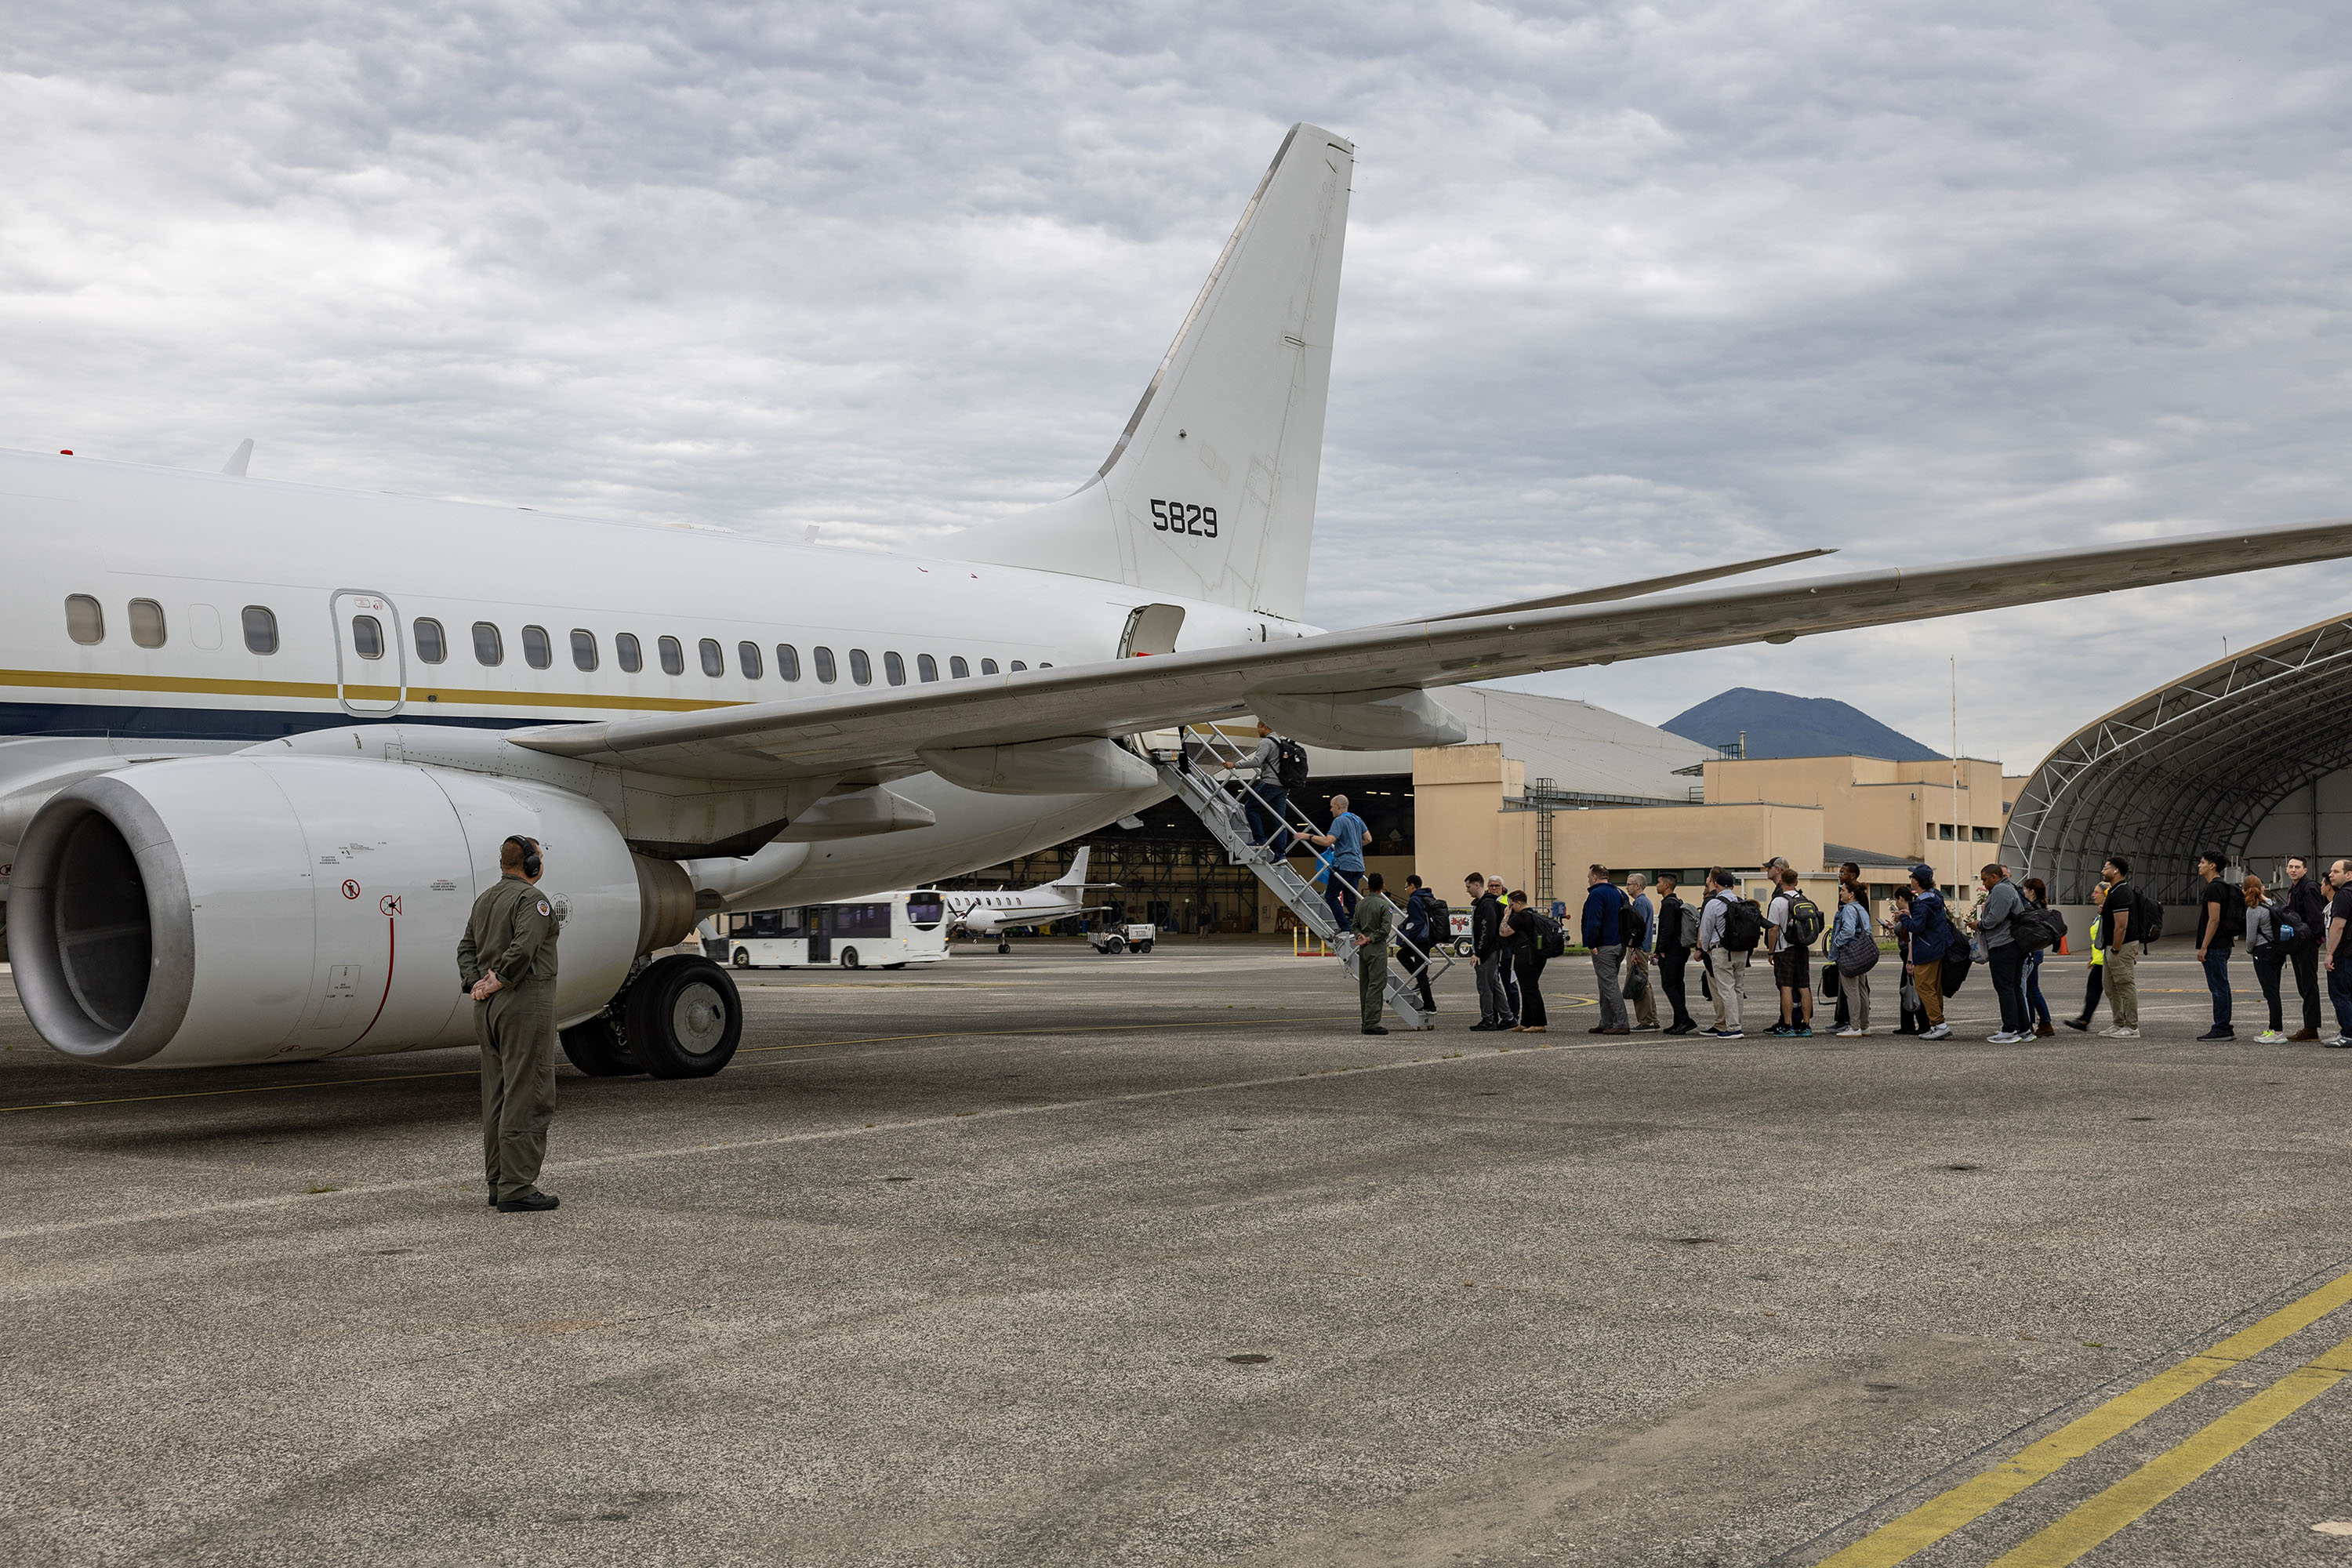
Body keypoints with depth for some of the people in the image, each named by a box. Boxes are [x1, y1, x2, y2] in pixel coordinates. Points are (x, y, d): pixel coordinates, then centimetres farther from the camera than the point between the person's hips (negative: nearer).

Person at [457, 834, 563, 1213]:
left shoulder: (485, 899, 17)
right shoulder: (531, 899, -12)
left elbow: (466, 948, 14)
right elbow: (523, 947, -25)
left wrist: (475, 984, 2)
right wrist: (498, 982, -14)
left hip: (488, 1010, 9)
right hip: (524, 1003, -9)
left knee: (497, 1096, 13)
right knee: (527, 1098, -7)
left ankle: (497, 1181, 17)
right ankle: (516, 1188, -8)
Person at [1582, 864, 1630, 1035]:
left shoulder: (1597, 895, -14)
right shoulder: (1620, 893, 15)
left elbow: (1593, 923, -22)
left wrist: (1592, 944, -15)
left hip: (1604, 947, -9)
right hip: (1620, 945, 9)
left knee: (1609, 985, -8)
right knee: (1607, 984, 16)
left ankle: (1621, 1024, -12)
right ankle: (1606, 1023, 20)